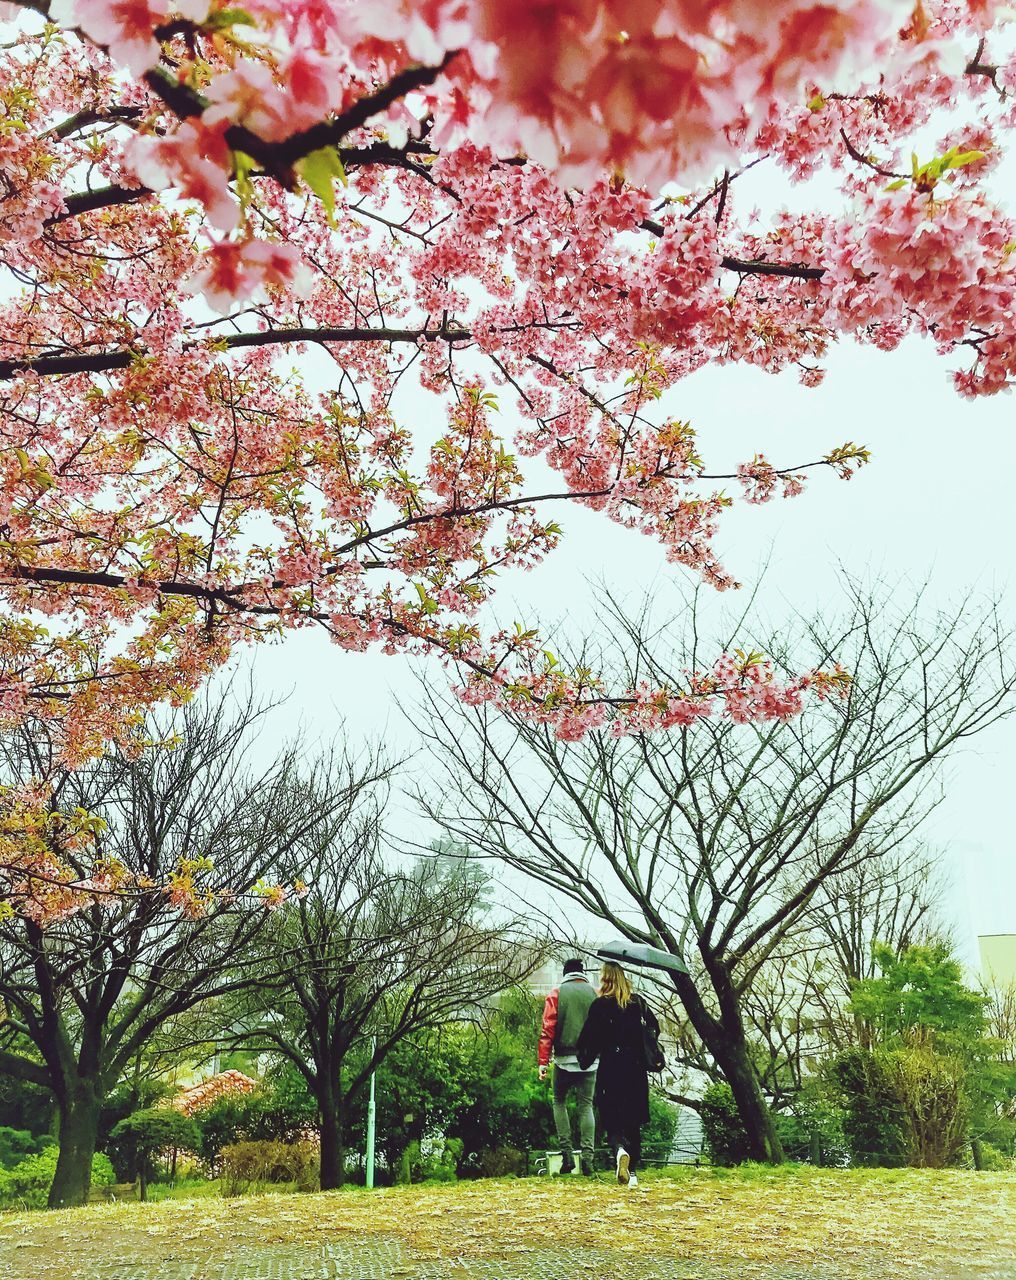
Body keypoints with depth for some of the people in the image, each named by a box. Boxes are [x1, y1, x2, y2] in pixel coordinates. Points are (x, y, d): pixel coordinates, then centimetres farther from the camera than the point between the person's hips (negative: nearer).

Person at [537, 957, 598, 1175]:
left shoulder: (556, 994, 1)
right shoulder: (595, 993, 5)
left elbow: (547, 1029, -4)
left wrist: (542, 1061, -3)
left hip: (564, 1059, -1)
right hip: (589, 1060, 1)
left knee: (559, 1102, 15)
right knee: (586, 1106, 8)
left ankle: (567, 1154, 5)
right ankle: (587, 1157, 0)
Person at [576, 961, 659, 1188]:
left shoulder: (600, 1005, -7)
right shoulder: (638, 1002, 5)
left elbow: (590, 1037, -9)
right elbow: (654, 1028, 9)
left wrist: (584, 1058, 7)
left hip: (611, 1068, -4)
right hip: (636, 1068, 4)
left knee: (612, 1119, 1)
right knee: (634, 1120, 14)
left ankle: (620, 1149, -29)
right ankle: (633, 1172, 16)